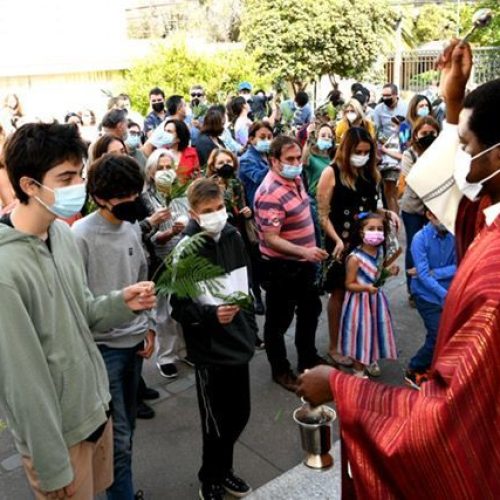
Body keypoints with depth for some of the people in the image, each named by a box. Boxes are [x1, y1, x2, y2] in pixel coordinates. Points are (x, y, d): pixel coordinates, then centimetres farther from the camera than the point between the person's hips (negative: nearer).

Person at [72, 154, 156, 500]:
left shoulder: (133, 227, 4)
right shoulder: (80, 236, -18)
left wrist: (149, 326, 11)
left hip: (134, 341, 7)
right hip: (102, 347, -7)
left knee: (127, 428, 20)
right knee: (118, 437, 1)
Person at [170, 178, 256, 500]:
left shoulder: (233, 236, 1)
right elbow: (179, 308, -15)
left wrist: (251, 330, 13)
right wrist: (212, 315, -30)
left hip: (239, 344, 6)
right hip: (210, 351, -6)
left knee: (240, 414, 18)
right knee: (216, 422, 9)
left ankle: (224, 469, 43)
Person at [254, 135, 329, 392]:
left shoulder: (294, 179, 1)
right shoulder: (270, 194, -26)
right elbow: (271, 239, -28)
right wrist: (304, 251, -40)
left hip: (303, 263, 9)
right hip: (281, 267, -9)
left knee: (310, 310, 24)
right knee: (279, 320, 9)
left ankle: (308, 358, 44)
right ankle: (280, 370, 27)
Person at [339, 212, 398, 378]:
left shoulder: (380, 251, -2)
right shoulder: (355, 258, -23)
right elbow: (349, 284, -18)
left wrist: (389, 271, -2)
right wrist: (365, 287, -32)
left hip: (376, 298, 7)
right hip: (360, 301, -7)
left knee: (376, 329, 18)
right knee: (360, 331, 4)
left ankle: (371, 361, 40)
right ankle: (358, 368, 22)